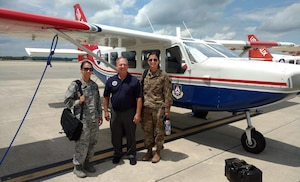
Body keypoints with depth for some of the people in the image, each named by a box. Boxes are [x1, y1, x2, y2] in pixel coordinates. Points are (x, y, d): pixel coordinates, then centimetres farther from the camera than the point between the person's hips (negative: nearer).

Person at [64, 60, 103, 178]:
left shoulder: (94, 85, 10)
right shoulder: (75, 84, -6)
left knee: (92, 142, 14)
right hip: (82, 119, -6)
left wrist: (100, 115, 15)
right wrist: (79, 102, -17)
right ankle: (77, 166, 19)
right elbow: (67, 101, -2)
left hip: (94, 120, 6)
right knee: (82, 144, -2)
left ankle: (87, 162, 34)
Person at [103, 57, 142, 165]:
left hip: (129, 112, -2)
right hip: (115, 112, 3)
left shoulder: (134, 80, -6)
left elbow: (139, 98, -7)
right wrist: (106, 111, 3)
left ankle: (131, 154, 30)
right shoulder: (111, 80, 2)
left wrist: (138, 114, -11)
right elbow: (106, 97, 8)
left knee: (130, 135, 11)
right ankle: (117, 154, 35)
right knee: (116, 135, 14)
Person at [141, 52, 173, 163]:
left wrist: (167, 109, -8)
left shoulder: (163, 75, -4)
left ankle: (158, 152, 24)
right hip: (146, 107, 4)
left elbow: (167, 93, -5)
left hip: (159, 107, -4)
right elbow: (141, 91, 11)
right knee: (147, 130, 12)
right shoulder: (145, 74, 8)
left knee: (159, 131, 6)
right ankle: (149, 151, 29)